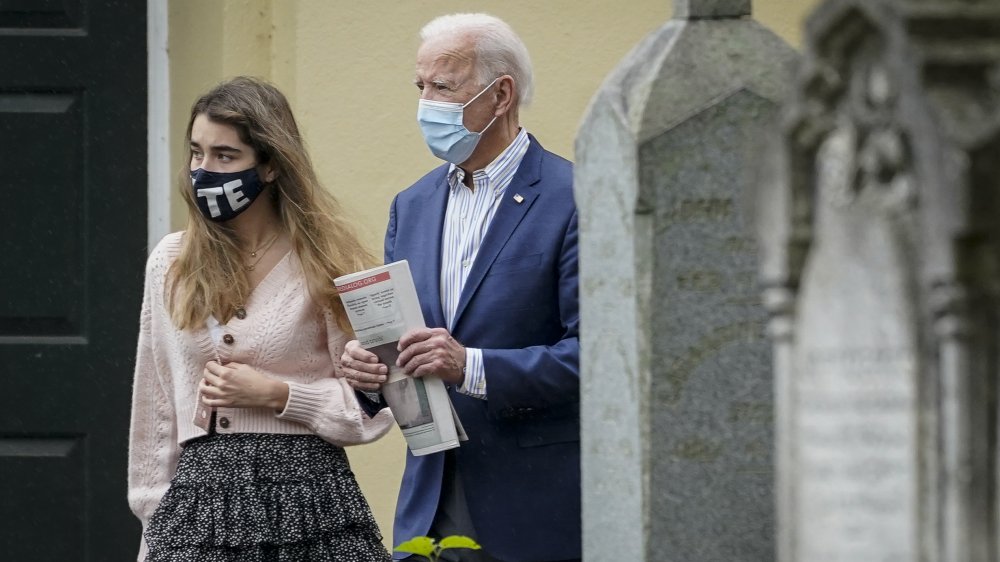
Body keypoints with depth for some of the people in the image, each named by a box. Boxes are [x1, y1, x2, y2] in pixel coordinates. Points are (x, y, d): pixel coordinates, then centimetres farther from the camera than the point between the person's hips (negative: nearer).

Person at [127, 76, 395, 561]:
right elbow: (154, 410, 14)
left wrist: (276, 394, -10)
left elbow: (371, 409, 0)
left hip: (306, 495, -3)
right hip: (199, 498, 3)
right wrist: (155, 515, 12)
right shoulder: (170, 264, 9)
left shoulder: (325, 265, 0)